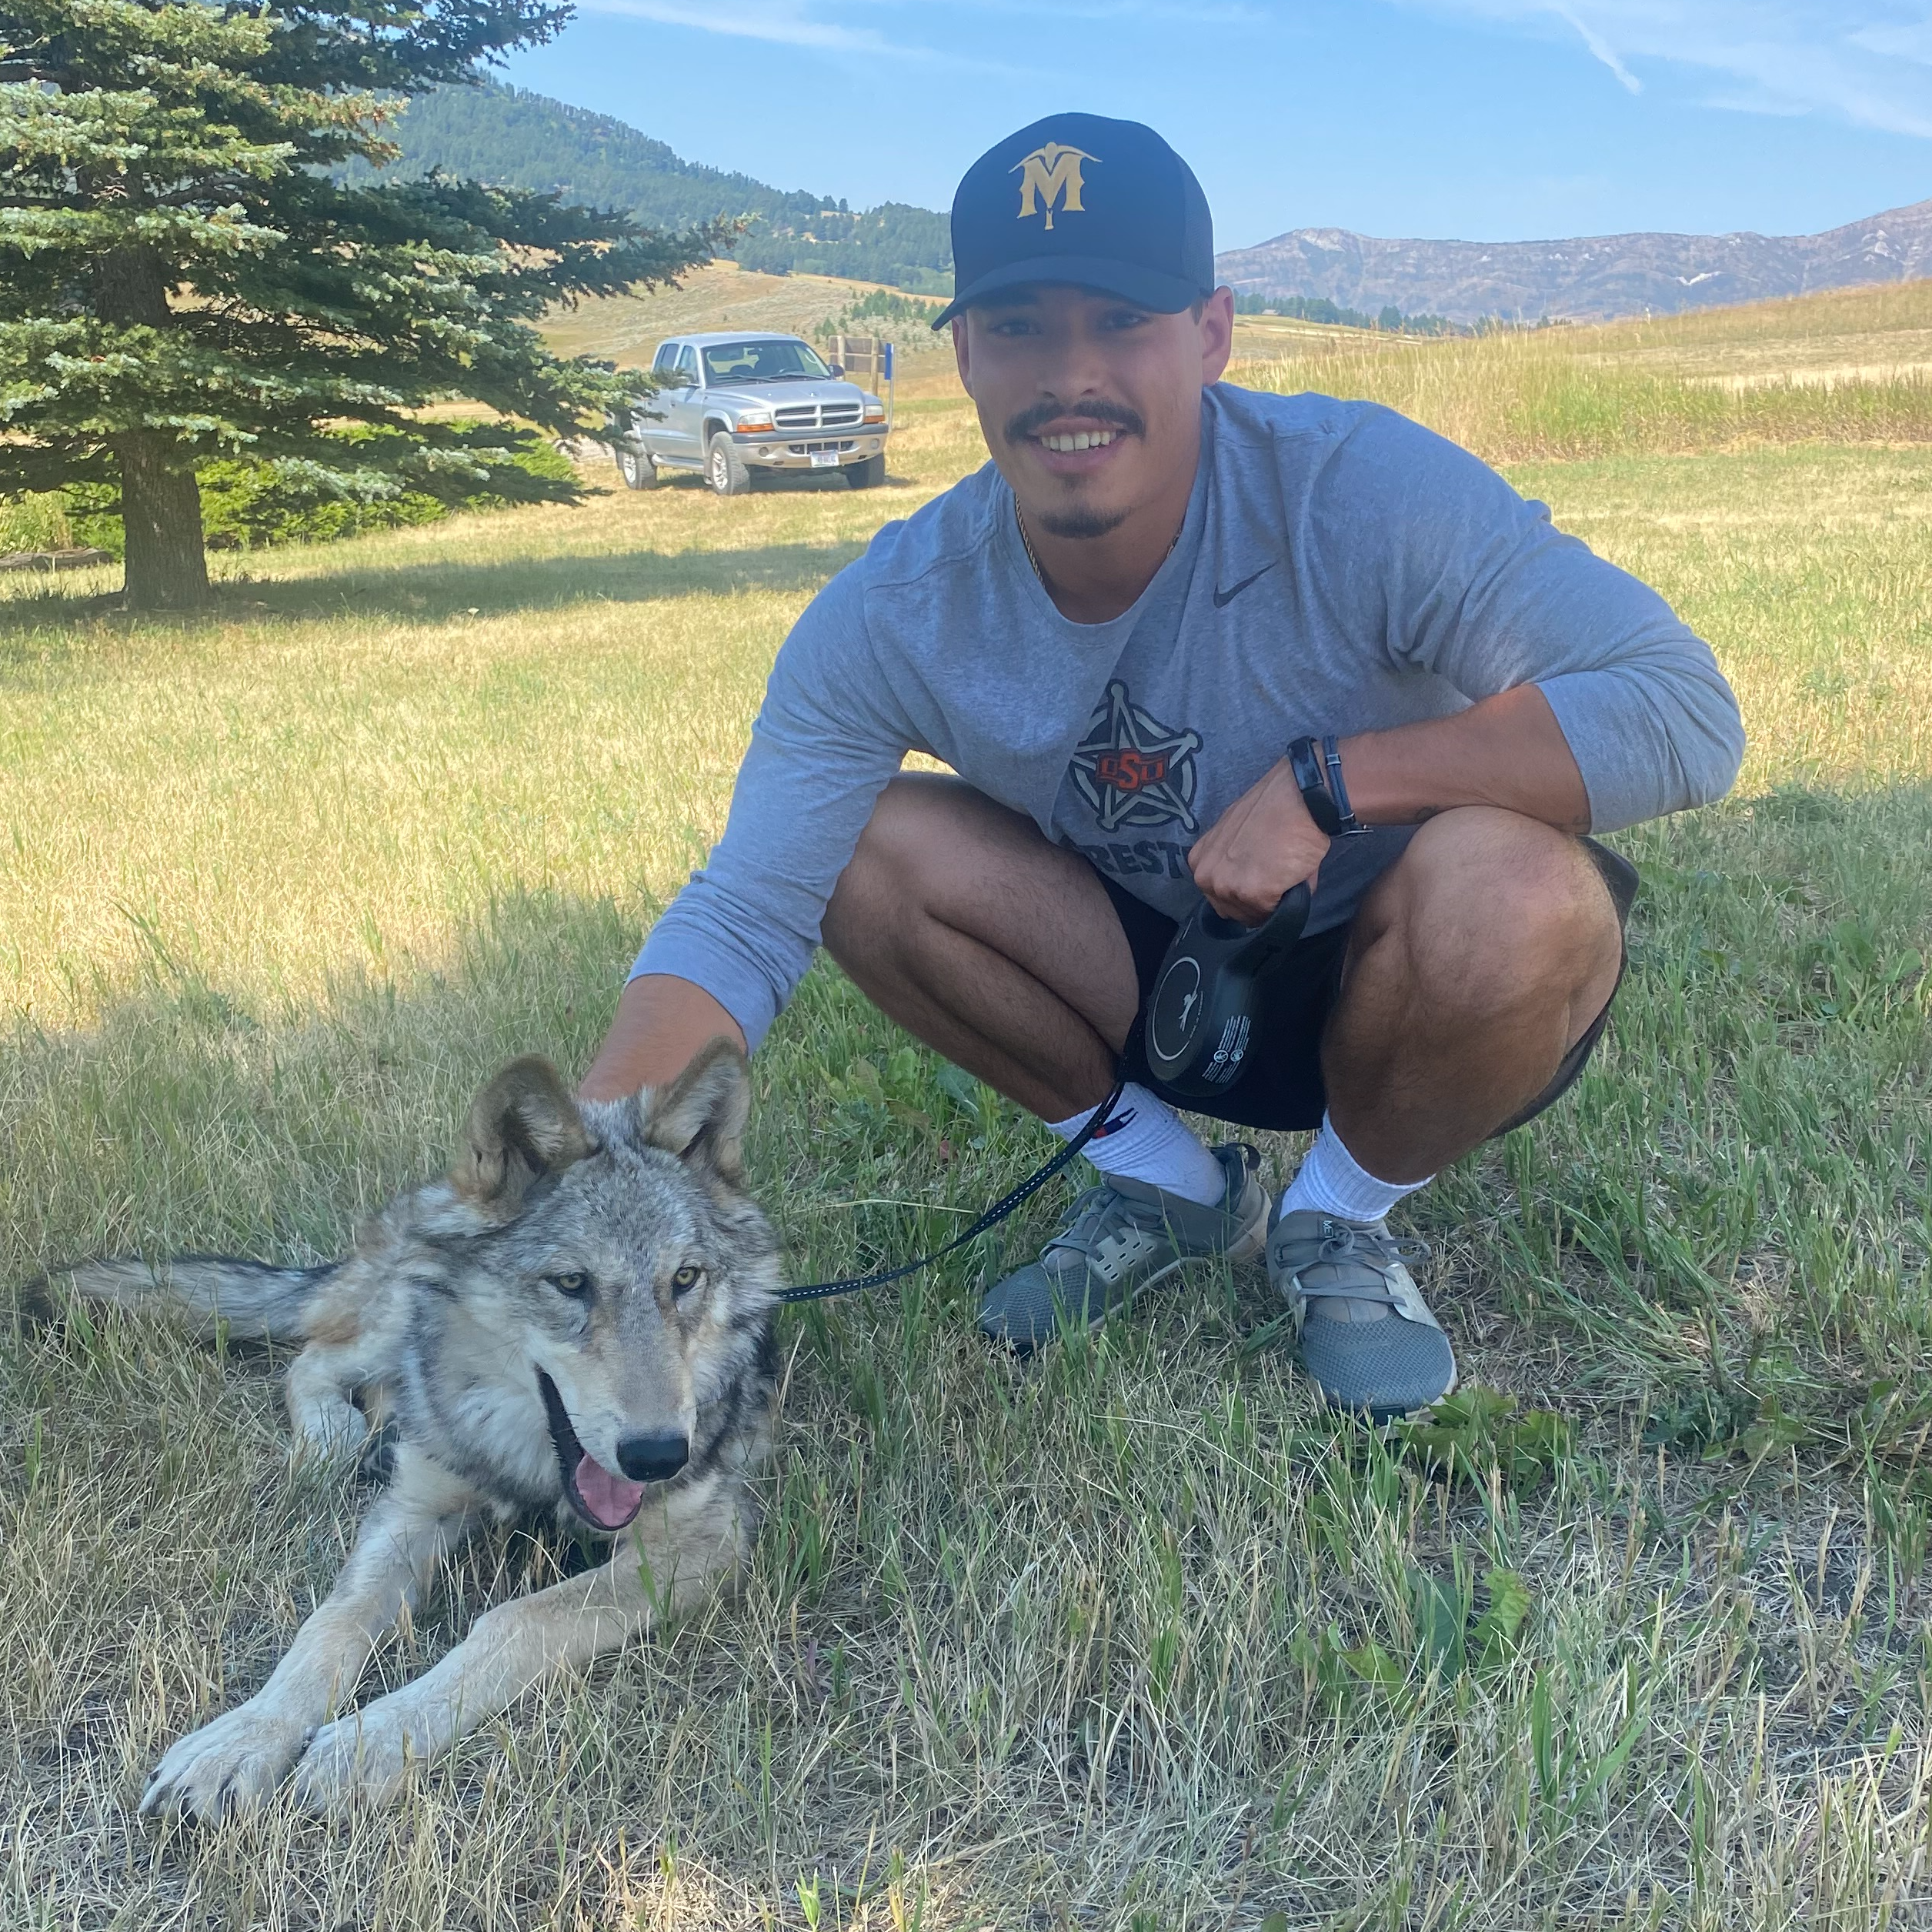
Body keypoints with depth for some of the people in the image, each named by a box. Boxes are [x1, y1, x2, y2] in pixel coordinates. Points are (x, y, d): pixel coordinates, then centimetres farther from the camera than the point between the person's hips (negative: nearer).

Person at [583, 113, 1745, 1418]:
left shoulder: (1361, 491, -26)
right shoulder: (892, 619, -16)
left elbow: (1689, 714, -29)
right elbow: (740, 918, -19)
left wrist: (1326, 775, -34)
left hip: (1403, 995, -2)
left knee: (1510, 882, -36)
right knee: (861, 846, -17)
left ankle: (1345, 1221, -3)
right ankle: (1168, 1185, 4)